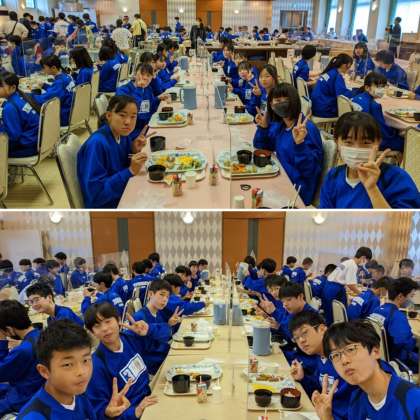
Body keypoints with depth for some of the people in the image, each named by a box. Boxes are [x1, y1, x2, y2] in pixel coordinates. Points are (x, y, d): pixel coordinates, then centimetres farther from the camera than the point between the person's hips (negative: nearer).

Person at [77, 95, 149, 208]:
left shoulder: (123, 134, -2)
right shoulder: (97, 144, -23)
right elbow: (95, 194, -24)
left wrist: (135, 152, -9)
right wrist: (130, 171, -26)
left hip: (125, 198, 7)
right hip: (104, 207, -7)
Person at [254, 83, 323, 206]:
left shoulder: (307, 129, -22)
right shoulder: (278, 124, 3)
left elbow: (309, 171, -25)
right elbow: (261, 147, 15)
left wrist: (299, 144, -39)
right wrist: (263, 128, -2)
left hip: (296, 191, -7)